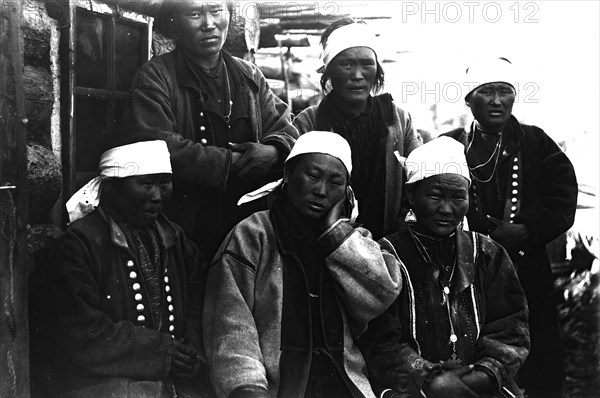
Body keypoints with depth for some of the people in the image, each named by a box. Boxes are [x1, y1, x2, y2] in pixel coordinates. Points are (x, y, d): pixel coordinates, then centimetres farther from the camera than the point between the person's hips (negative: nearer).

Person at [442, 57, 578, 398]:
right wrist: (491, 231, -15)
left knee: (540, 367, 4)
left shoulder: (537, 143, 11)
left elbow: (563, 199, 1)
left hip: (529, 271, 2)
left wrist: (526, 229, -13)